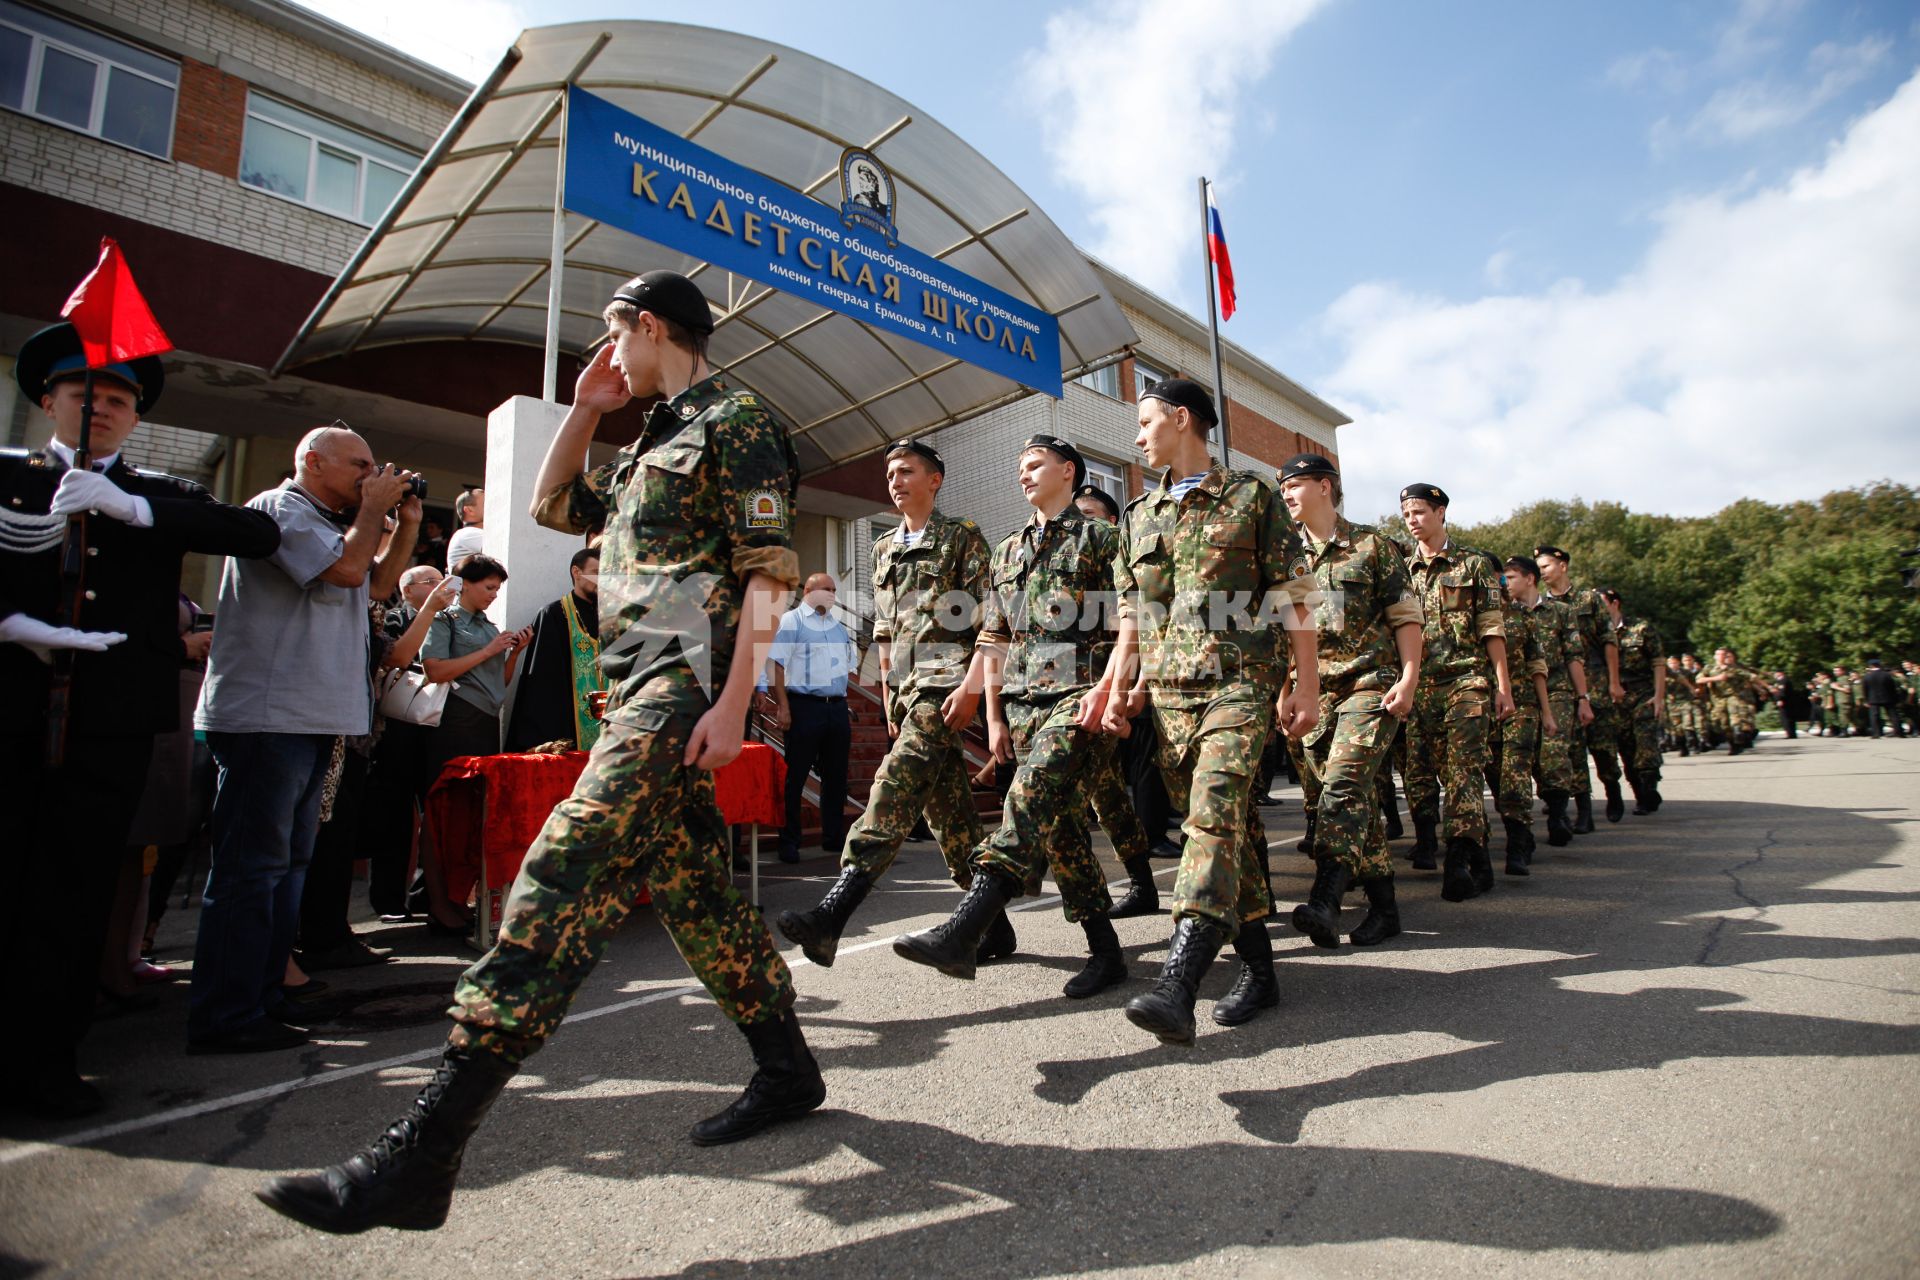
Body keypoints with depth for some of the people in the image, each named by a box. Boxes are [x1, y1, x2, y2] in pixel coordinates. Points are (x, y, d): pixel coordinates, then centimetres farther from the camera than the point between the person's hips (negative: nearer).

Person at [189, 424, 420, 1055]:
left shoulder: (328, 523, 23)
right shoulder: (279, 508, -7)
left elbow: (379, 583, 23)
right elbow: (346, 567, -19)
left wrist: (407, 525, 12)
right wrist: (373, 507, -5)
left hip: (309, 719, 10)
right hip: (267, 718, -10)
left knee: (287, 864, 13)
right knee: (252, 866, -8)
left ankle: (261, 1000, 22)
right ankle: (225, 1018, -1)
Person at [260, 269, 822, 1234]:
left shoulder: (737, 421, -2)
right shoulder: (654, 442, 26)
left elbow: (769, 571, -12)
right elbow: (552, 505, 34)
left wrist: (732, 704, -21)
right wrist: (582, 409, 25)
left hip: (686, 683, -10)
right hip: (640, 687, 10)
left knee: (566, 870, -18)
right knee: (689, 888, 11)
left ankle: (422, 1154, -16)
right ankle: (787, 1071, 23)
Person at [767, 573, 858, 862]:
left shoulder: (838, 624, 18)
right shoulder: (792, 621, -1)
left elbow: (852, 661, 25)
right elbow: (777, 664, -9)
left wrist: (846, 701, 16)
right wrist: (783, 705, -17)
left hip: (838, 707, 6)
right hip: (805, 706, -6)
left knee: (836, 775, 12)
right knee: (795, 776, -2)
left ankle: (834, 837, 23)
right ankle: (789, 842, 6)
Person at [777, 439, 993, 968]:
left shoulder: (962, 538, 2)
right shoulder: (885, 549, 21)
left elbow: (986, 624, -6)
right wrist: (890, 697, 17)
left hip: (945, 682, -7)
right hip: (908, 689, 7)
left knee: (894, 789, -19)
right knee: (950, 810, 7)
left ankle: (830, 917, -25)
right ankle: (995, 926, 16)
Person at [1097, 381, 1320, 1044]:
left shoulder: (1251, 497, 4)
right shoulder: (1138, 514, 18)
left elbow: (1293, 598, 1)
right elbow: (1131, 616, 18)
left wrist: (1307, 683, -4)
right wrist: (1119, 686, 9)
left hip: (1240, 680, -5)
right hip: (1169, 690, 5)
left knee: (1216, 812, -20)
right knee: (1232, 822, 9)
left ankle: (1177, 985, -28)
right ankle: (1258, 969, 19)